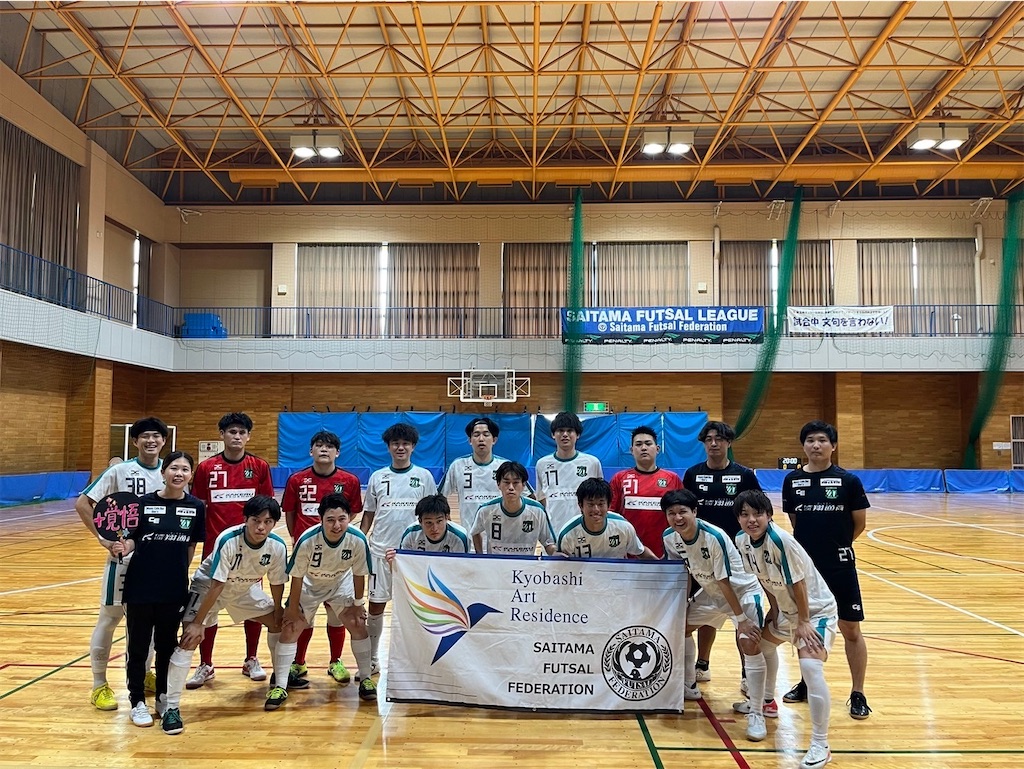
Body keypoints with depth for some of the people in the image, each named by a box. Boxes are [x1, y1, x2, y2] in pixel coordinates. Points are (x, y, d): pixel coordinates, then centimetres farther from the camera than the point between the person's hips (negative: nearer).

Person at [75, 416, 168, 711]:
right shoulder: (119, 471, -9)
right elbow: (82, 503, -7)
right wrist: (102, 537, -11)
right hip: (124, 555, -4)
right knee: (110, 617, 4)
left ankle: (144, 673, 32)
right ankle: (99, 685, 16)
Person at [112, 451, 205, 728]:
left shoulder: (196, 507, -2)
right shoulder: (144, 503, -7)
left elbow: (192, 545, 6)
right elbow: (132, 539, -2)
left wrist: (180, 571, 8)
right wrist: (124, 548, -23)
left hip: (174, 589, 1)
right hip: (140, 587, -1)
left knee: (167, 645, 13)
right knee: (138, 646, 9)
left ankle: (163, 697, 30)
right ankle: (137, 701, 24)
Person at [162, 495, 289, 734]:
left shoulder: (278, 547, -25)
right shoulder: (228, 541, -36)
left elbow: (277, 583, -8)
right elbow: (216, 586, -30)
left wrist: (277, 611, 3)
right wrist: (198, 623, -25)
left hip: (246, 589, 5)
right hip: (208, 586, -4)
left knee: (281, 623, 2)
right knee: (190, 639, -19)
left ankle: (280, 684, 19)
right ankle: (171, 707, -8)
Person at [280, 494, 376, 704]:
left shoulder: (358, 540, -32)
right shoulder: (307, 540, -36)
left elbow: (359, 574, -14)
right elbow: (297, 577, -21)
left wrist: (358, 603, -5)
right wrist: (293, 607, -12)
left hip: (341, 584, 1)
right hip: (308, 586, -1)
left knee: (358, 624, -6)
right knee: (291, 628, -8)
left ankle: (365, 679, 10)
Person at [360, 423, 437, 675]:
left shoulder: (424, 476, 2)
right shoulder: (377, 477, 5)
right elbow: (368, 514, 10)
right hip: (381, 550, 1)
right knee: (375, 607, 6)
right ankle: (372, 659, 22)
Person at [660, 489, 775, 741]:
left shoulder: (714, 537, -33)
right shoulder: (669, 538, -15)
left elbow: (725, 582, -27)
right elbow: (684, 573, 1)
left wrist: (741, 619, -21)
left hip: (743, 591, -7)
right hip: (711, 592, 7)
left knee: (750, 644, -21)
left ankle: (756, 713, -9)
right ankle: (689, 687, 31)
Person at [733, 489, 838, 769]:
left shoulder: (781, 541, -31)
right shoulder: (742, 541, -9)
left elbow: (798, 583, -25)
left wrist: (803, 622, -18)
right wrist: (774, 610, 7)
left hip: (816, 609, -9)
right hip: (787, 609, 9)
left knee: (810, 666, -25)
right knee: (759, 643, 24)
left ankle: (820, 745, -13)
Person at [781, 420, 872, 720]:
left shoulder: (848, 480, -6)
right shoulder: (792, 480, 1)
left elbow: (859, 523, 1)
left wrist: (836, 543, 8)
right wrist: (812, 542, 8)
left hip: (839, 566, -3)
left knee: (850, 630, 4)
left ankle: (858, 694, 17)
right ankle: (808, 682, 33)